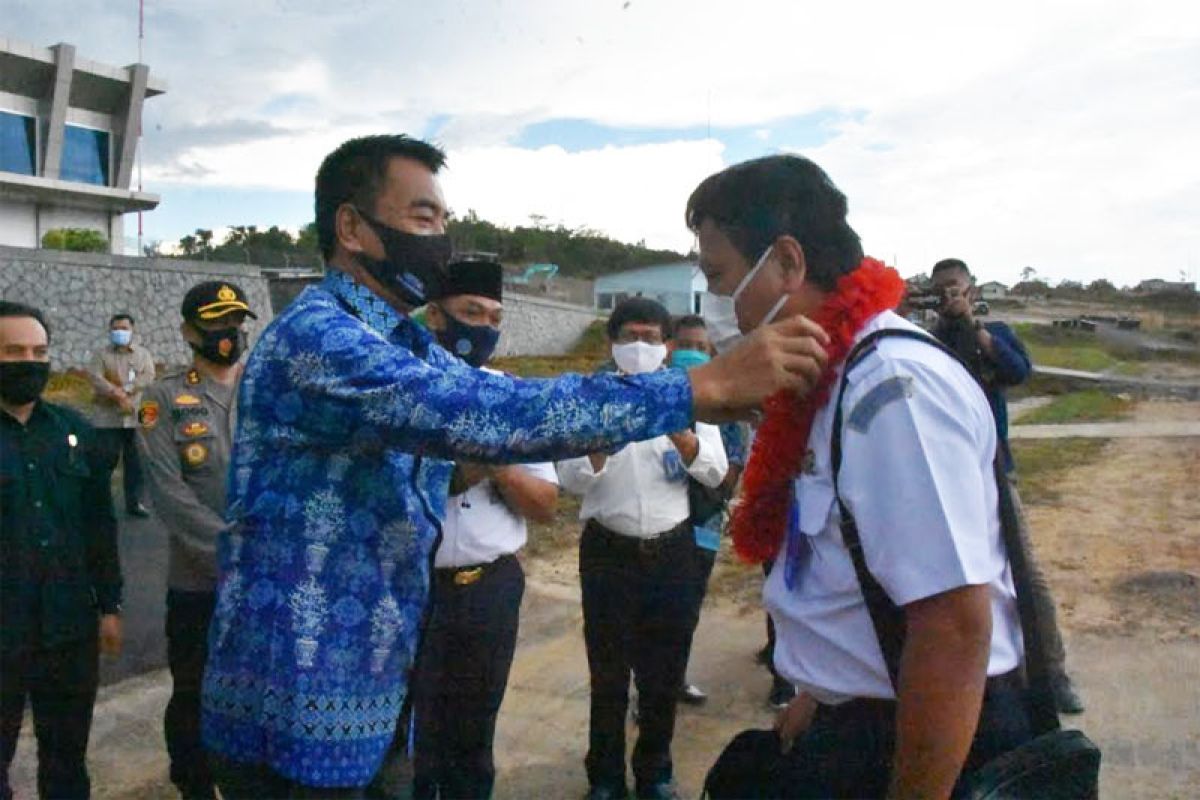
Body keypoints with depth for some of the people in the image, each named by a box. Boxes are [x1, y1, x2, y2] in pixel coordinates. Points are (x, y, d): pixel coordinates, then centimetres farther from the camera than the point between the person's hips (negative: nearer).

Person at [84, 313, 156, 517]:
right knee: (106, 460, 1)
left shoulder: (143, 353, 11)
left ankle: (134, 502, 14)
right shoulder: (101, 353, 7)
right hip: (107, 417, -1)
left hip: (136, 417, 2)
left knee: (135, 462, 5)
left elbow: (148, 376, -4)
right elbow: (94, 377, -8)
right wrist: (117, 395, -20)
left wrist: (126, 388, -17)